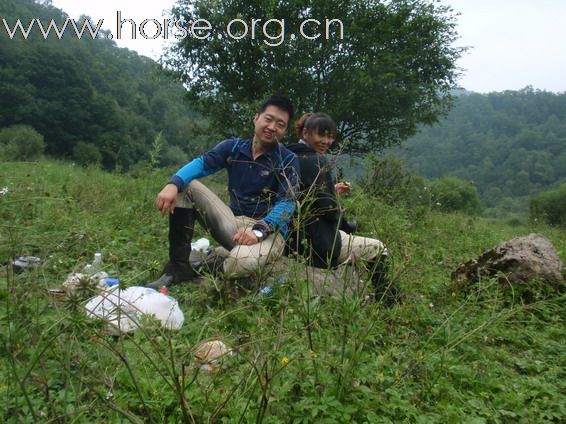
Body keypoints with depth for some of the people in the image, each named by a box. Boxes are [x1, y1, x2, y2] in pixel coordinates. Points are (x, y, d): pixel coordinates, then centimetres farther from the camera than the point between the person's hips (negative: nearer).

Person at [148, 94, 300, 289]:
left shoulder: (288, 161, -6)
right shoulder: (234, 147, 5)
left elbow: (287, 204, -16)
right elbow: (200, 163, -7)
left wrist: (258, 230, -34)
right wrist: (173, 184, -28)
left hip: (268, 230, -4)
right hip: (233, 223, 5)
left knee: (242, 262, -40)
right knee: (184, 185, -8)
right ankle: (179, 266, -10)